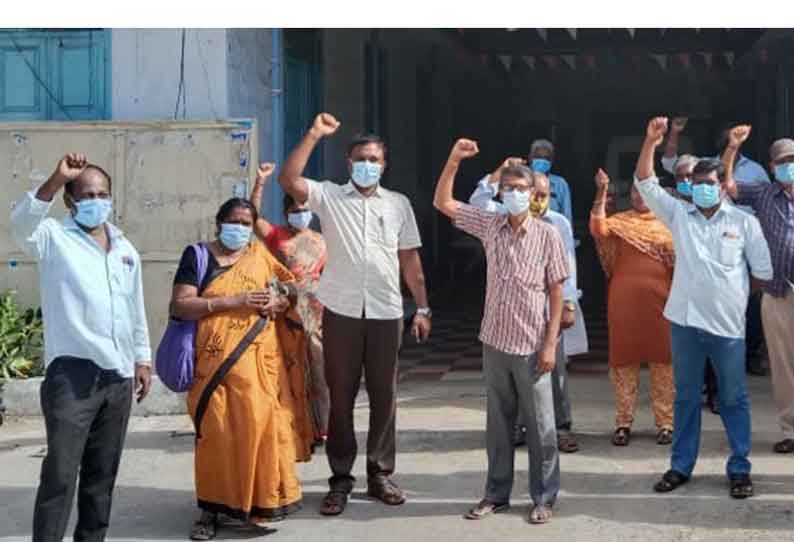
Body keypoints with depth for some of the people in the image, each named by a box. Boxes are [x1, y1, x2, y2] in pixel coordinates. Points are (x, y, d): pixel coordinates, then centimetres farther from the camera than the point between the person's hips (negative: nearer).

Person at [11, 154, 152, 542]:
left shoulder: (125, 247, 16)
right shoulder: (54, 237, -2)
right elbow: (20, 225, -25)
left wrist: (142, 359, 20)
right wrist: (56, 179, -36)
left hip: (118, 375, 6)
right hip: (72, 373, -6)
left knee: (103, 470, 13)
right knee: (61, 472, -10)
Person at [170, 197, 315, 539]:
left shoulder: (261, 255, 13)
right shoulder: (198, 256, 4)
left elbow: (289, 286, 23)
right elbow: (179, 306, -6)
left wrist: (280, 302, -2)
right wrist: (233, 301, -14)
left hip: (259, 361, 2)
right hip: (216, 360, -2)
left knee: (261, 424, -3)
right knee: (217, 431, -2)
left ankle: (264, 499, 11)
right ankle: (212, 508, 7)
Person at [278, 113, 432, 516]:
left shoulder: (398, 204, 10)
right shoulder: (328, 196, 3)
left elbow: (410, 259, 10)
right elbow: (288, 181, -14)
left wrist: (422, 307, 6)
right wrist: (314, 135, -16)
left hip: (386, 313, 2)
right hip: (341, 312, -2)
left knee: (384, 397, 8)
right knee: (340, 397, 5)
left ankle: (380, 475, 21)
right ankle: (341, 479, 14)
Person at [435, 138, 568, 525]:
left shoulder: (548, 235, -6)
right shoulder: (490, 225, 4)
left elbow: (556, 293, -5)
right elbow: (443, 203, 6)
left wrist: (550, 344, -10)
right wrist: (454, 159, -4)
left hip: (532, 346, -3)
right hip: (495, 342, 3)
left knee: (540, 426, 5)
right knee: (498, 424, 13)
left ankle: (544, 498, 17)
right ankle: (497, 494, 24)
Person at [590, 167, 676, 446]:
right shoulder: (620, 221, 5)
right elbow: (597, 228, -16)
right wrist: (601, 192, -19)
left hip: (659, 301, 0)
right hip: (624, 301, 0)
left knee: (662, 360, 4)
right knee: (624, 358, 3)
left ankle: (665, 422, 12)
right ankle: (623, 422, 11)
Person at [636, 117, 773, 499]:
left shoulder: (744, 222, 0)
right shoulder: (679, 215, 5)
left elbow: (764, 272, 3)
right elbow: (645, 183, -4)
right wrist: (650, 143, -15)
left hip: (728, 323, -2)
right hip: (686, 320, 2)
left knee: (734, 399, 7)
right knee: (686, 397, 11)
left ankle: (739, 468, 17)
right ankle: (681, 466, 20)